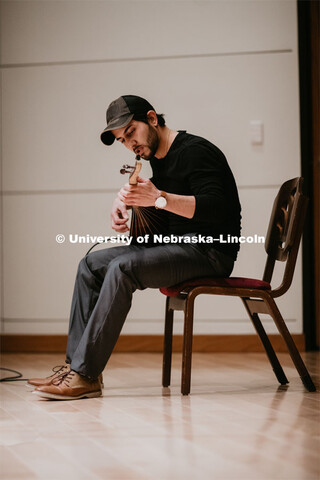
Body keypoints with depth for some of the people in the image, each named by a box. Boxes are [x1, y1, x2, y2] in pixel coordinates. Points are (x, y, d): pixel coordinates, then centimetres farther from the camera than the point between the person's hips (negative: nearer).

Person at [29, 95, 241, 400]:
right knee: (91, 265, 3)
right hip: (175, 245, 10)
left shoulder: (194, 151, -14)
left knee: (122, 268, -28)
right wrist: (122, 201, 11)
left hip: (209, 250, -10)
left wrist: (159, 198, -34)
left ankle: (86, 375, -27)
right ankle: (75, 363, -2)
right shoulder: (157, 157, 14)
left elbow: (217, 209, -26)